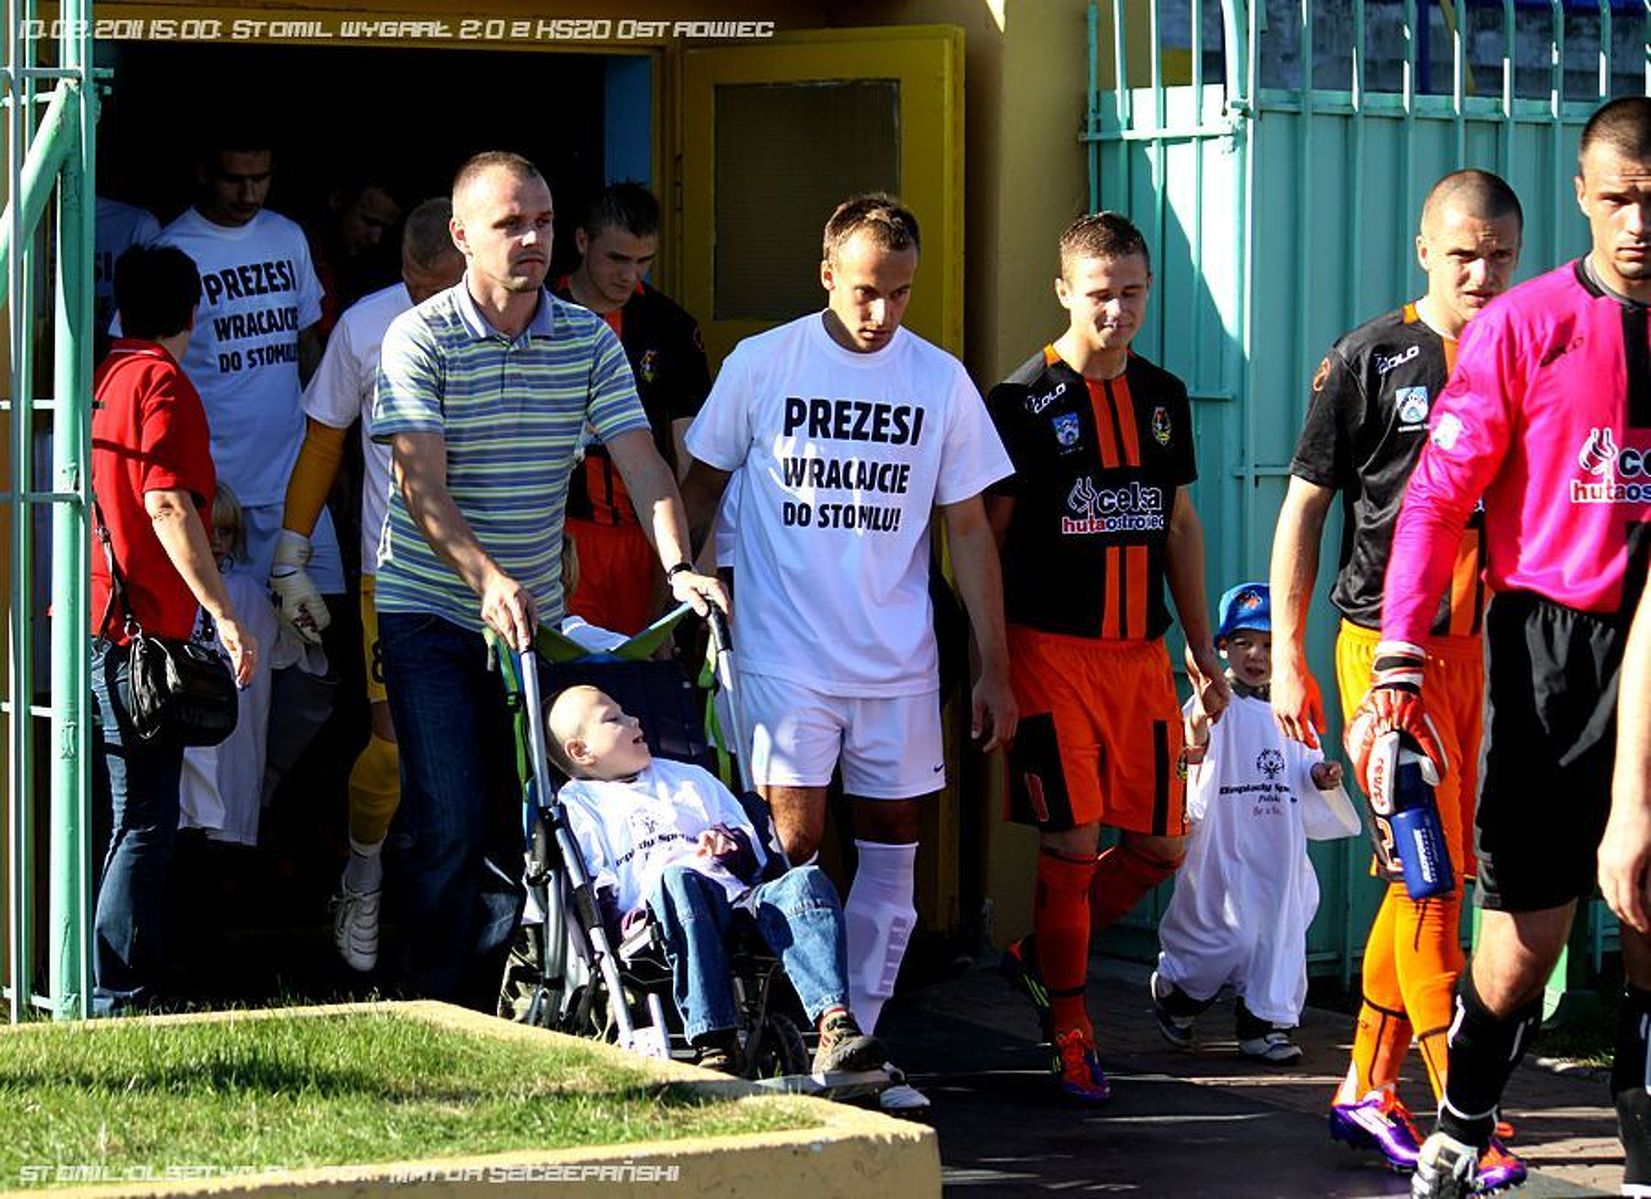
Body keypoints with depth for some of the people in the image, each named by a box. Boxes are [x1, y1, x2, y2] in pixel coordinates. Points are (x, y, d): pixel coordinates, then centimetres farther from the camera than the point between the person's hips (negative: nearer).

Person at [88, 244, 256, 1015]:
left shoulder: (100, 377, 14)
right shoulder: (162, 383, -9)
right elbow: (167, 506, -18)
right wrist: (224, 615, -19)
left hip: (84, 625, 8)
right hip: (138, 629, -8)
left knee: (114, 816, 15)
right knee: (145, 821, -7)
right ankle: (120, 995, -11)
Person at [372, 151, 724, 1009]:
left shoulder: (587, 340, 3)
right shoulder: (420, 340, -9)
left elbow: (641, 461, -3)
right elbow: (423, 487, -18)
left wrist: (678, 567, -19)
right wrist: (487, 579, -32)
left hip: (537, 614, 4)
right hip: (431, 614, -4)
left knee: (529, 818, 5)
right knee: (453, 827, -9)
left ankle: (499, 1004, 15)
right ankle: (439, 1012, -1)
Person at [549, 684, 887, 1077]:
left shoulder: (689, 779, 37)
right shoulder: (577, 804, 23)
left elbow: (755, 854, 32)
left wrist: (731, 844, 9)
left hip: (735, 895, 5)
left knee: (806, 881, -23)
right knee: (677, 880, -39)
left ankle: (835, 1028, -44)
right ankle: (716, 1048, -50)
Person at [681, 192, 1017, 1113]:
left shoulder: (940, 380, 3)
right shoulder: (761, 365, -2)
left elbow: (969, 529, 6)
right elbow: (701, 487, 9)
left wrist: (995, 670, 4)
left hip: (899, 661, 3)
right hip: (786, 655, -2)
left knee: (893, 847, 4)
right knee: (792, 847, -8)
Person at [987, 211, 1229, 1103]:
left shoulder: (1162, 397, 12)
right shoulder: (1025, 401, -5)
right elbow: (989, 534, -3)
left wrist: (1202, 650, 18)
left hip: (1141, 652, 6)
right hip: (1052, 650, -6)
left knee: (1161, 844, 5)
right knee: (1072, 840, -7)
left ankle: (1043, 954, 27)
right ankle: (1069, 1033, 5)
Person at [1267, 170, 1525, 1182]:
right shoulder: (1373, 359, -5)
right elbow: (1304, 506, -1)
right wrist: (1287, 657, -5)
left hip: (1475, 645, 5)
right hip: (1386, 642, -5)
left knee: (1440, 873, 9)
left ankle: (1369, 1090, 19)